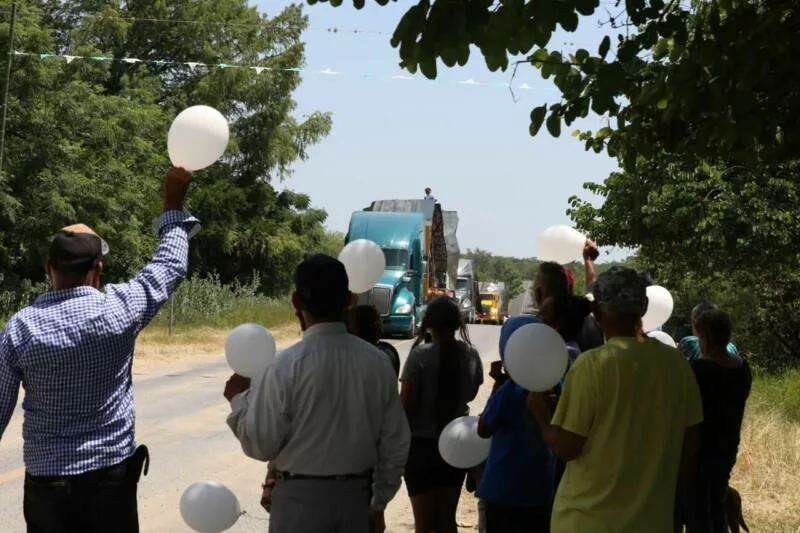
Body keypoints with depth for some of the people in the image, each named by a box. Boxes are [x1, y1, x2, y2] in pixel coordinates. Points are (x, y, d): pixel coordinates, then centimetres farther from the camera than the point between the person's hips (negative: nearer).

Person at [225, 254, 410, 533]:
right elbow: (396, 444, 4)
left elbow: (261, 444, -10)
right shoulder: (377, 362, -2)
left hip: (301, 498, -4)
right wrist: (378, 502, 17)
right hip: (356, 497, 4)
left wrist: (239, 399, 7)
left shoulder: (288, 365, -15)